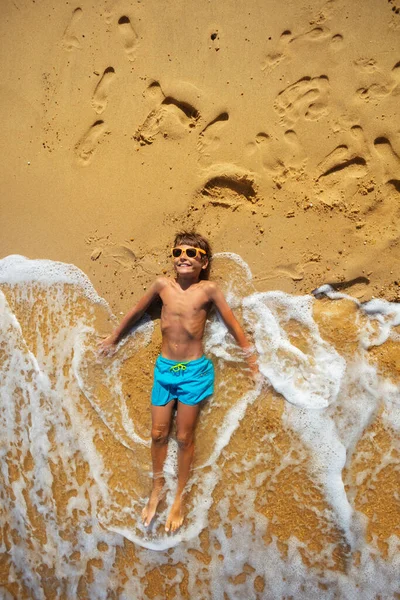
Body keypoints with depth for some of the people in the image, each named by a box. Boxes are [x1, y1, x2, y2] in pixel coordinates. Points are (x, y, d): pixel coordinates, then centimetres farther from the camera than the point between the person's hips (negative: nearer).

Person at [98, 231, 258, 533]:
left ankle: (180, 497, 30)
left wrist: (254, 363, -1)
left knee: (185, 437, 9)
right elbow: (135, 312, 12)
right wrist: (113, 339, 23)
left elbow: (234, 326, -4)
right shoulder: (163, 284, -3)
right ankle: (157, 489, 37)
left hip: (194, 371, -3)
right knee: (158, 434, 13)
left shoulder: (208, 289, -11)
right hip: (164, 368, 3)